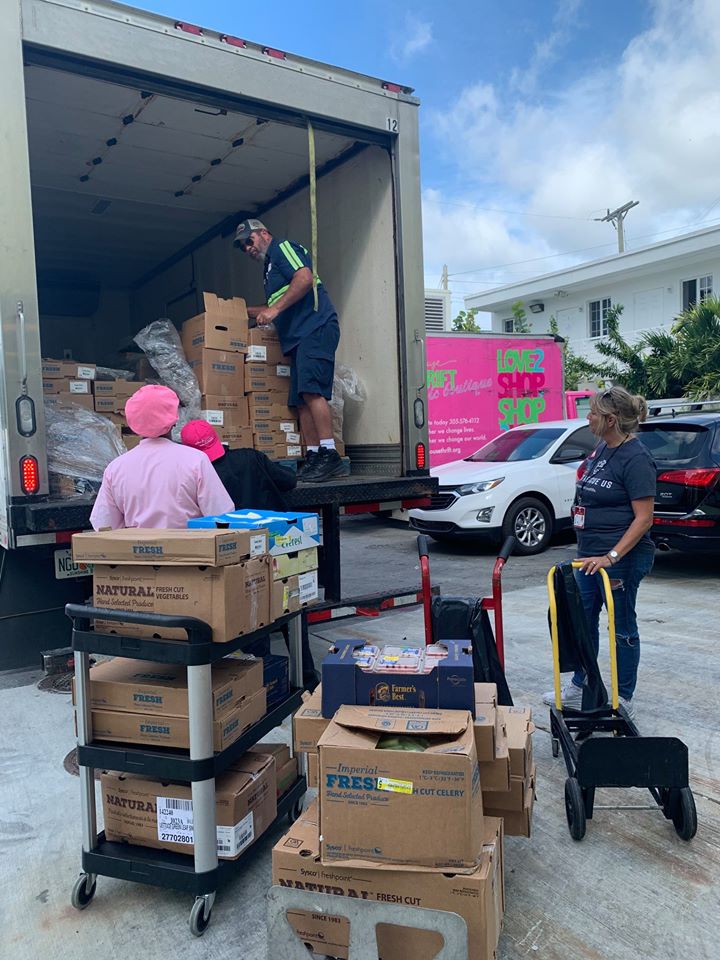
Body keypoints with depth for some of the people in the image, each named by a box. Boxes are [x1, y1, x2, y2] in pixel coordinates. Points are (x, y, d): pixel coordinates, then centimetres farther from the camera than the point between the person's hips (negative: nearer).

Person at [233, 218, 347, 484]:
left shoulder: (283, 248, 4)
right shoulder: (269, 268, 31)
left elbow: (304, 278, -15)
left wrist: (275, 308, -15)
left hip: (316, 327, -10)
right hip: (299, 337, 10)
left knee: (311, 390, -22)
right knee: (300, 400, 2)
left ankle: (329, 455, -24)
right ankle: (314, 458, 1)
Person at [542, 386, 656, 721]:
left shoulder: (635, 458, -19)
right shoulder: (602, 448, 7)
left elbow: (644, 518, -21)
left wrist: (612, 556, -26)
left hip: (620, 558, -9)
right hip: (590, 554, 9)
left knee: (622, 627, 6)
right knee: (584, 621, 17)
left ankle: (624, 700, 22)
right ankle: (579, 688, 33)